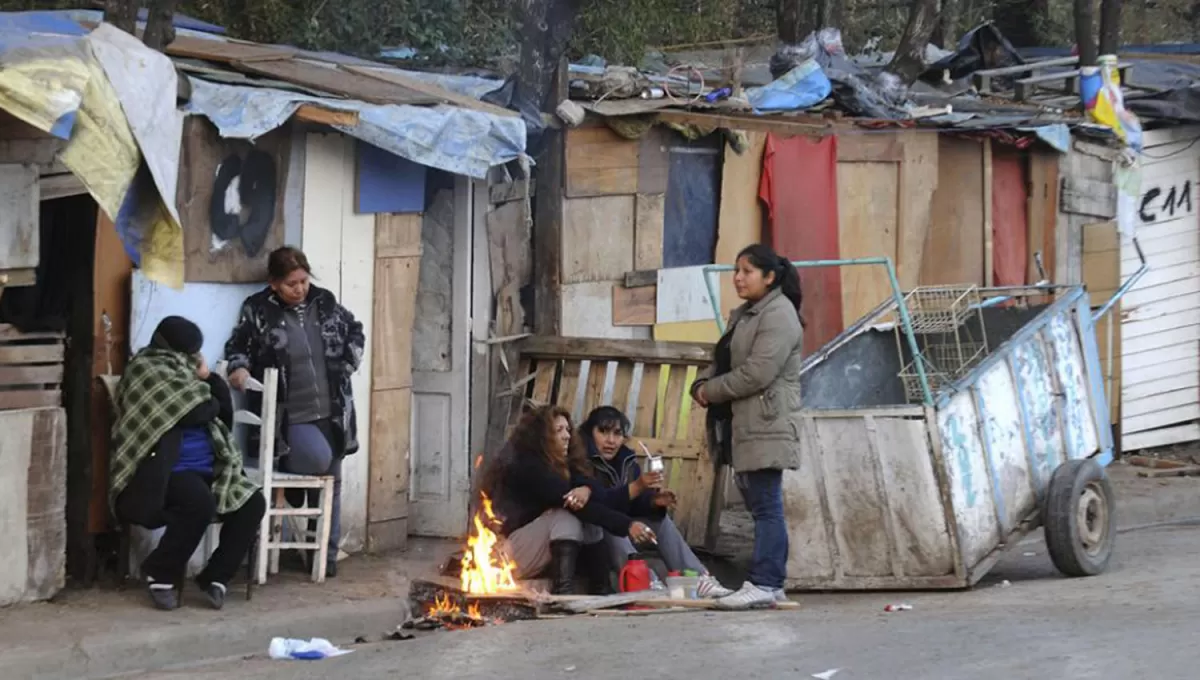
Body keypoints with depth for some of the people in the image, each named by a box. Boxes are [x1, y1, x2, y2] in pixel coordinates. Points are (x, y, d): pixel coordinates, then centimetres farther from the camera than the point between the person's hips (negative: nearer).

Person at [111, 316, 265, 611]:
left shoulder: (184, 375, 22)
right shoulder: (145, 368, -5)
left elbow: (225, 417, 15)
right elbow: (192, 411, -16)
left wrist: (209, 377, 5)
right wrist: (210, 404, 6)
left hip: (206, 469, 8)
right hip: (163, 471, -8)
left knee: (252, 503, -14)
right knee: (200, 504, -35)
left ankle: (215, 576, -4)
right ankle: (159, 574, -14)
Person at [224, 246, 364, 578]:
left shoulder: (325, 302, 6)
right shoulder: (258, 310, -6)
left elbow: (355, 331, 20)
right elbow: (237, 346, 3)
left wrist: (349, 364, 7)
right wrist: (239, 367, -18)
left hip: (331, 413, 5)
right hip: (291, 417, -5)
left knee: (331, 482, 7)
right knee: (318, 459, -29)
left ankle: (326, 554, 19)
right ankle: (288, 472, 7)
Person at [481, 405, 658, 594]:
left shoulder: (558, 464, 8)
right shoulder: (527, 466, -20)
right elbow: (568, 502, -28)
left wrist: (586, 490, -33)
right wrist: (627, 525, -34)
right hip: (507, 554, -9)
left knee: (590, 518, -8)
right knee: (567, 515, -25)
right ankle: (563, 591, -37)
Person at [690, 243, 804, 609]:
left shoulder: (779, 315, -11)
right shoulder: (743, 315, 21)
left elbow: (758, 372, -20)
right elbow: (722, 360, 23)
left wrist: (711, 392, -11)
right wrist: (703, 384, 1)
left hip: (767, 426, -10)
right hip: (743, 425, 10)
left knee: (766, 506, -9)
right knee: (760, 505, 10)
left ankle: (764, 583, -10)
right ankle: (772, 581, 14)